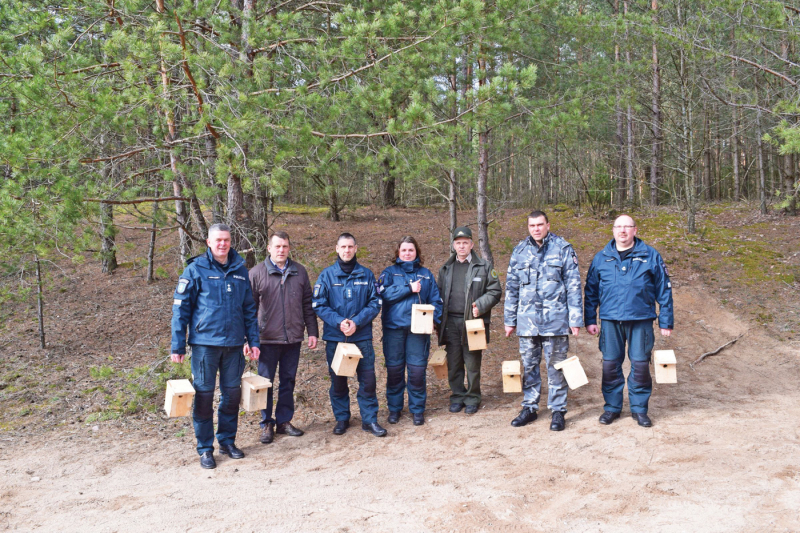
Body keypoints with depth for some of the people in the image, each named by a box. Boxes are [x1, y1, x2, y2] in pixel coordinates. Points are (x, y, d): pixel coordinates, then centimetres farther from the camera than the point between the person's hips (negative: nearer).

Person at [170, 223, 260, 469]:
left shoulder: (240, 271, 8)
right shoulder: (196, 269, -3)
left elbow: (249, 309, 13)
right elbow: (180, 308, -3)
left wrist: (253, 341, 8)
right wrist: (178, 346, -7)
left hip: (234, 344, 4)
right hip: (205, 343, -3)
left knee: (232, 393, 11)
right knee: (204, 394, 3)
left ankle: (227, 440, 27)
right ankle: (205, 448, 16)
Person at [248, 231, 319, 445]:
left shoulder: (299, 272, 7)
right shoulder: (257, 273, -3)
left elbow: (308, 305, 10)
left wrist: (312, 331, 6)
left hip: (293, 338, 3)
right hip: (268, 339, -3)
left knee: (288, 381, 11)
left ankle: (284, 421, 24)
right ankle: (267, 424, 18)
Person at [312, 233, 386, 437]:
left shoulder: (366, 274, 4)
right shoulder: (327, 275, 1)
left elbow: (375, 303, 0)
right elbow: (319, 305, -4)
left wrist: (357, 322, -14)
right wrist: (339, 322, -17)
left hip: (362, 336, 0)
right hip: (335, 337, 0)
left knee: (368, 379, 1)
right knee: (338, 380, 9)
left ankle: (369, 419, 14)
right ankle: (341, 418, 24)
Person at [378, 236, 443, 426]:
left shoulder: (426, 274, 14)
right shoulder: (389, 272, 9)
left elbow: (435, 300, 10)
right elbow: (384, 292, -10)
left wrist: (433, 318, -7)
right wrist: (409, 288, -11)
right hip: (394, 327, -1)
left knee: (417, 370, 0)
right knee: (394, 369, 5)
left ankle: (417, 409, 14)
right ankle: (394, 408, 19)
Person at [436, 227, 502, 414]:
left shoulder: (484, 267, 3)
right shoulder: (446, 269, 14)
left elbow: (495, 292, 1)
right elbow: (440, 294, 17)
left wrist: (480, 306, -14)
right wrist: (438, 318, 5)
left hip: (472, 322, -3)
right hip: (451, 322, 3)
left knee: (472, 363, 3)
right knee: (453, 363, 8)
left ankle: (472, 398, 17)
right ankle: (457, 396, 21)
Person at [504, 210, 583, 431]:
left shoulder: (563, 249, -1)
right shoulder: (519, 252, 8)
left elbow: (573, 286, -1)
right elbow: (511, 287, 13)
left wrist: (575, 318, -5)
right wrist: (509, 320, 11)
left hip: (555, 320, -3)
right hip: (527, 320, 3)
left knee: (556, 367, 5)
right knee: (529, 366, 11)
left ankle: (558, 411, 16)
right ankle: (529, 407, 24)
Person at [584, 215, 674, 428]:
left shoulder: (650, 256, 3)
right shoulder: (601, 258, 8)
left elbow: (664, 290, 5)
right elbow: (590, 291, 12)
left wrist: (665, 322, 2)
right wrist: (590, 320, 6)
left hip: (641, 320, -1)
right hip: (610, 320, 1)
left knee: (640, 364, 3)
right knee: (610, 364, 5)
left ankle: (639, 408, 19)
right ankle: (612, 407, 20)